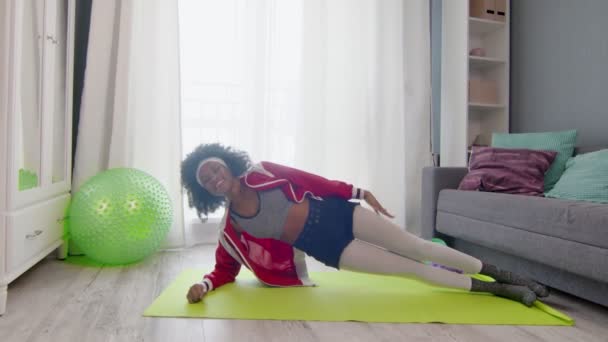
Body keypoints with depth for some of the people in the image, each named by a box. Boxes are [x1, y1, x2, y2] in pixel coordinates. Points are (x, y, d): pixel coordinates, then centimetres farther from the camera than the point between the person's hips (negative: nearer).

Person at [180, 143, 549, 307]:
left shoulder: (262, 173, -4)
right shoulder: (231, 232, -3)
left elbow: (312, 180, -1)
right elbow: (225, 270, 8)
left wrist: (359, 192, -2)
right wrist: (203, 285, -15)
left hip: (337, 213, 1)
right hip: (329, 249, -1)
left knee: (418, 248, 0)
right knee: (413, 269, -3)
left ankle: (501, 273, 19)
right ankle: (497, 290, 12)